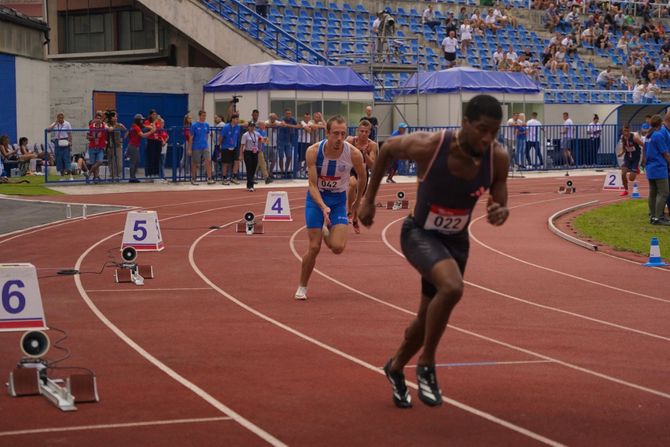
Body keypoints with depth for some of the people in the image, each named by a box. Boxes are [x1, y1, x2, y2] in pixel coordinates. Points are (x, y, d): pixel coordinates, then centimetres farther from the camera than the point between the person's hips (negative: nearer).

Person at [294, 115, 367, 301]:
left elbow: (363, 178, 2)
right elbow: (312, 184, -21)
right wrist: (323, 206, -37)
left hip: (338, 200, 1)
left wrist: (357, 201, 15)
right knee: (314, 247, -5)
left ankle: (327, 231, 23)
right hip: (316, 198, -1)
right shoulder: (313, 151, -22)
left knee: (338, 247, -14)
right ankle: (302, 287, 16)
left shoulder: (354, 154, -19)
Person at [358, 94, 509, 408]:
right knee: (452, 287, -33)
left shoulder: (498, 159, -18)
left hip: (456, 240, 5)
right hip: (420, 235, -5)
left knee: (428, 317, 17)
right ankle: (426, 366, -13)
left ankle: (396, 367, 48)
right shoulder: (427, 146, -27)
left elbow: (500, 205, -5)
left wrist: (500, 213, -30)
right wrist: (368, 199, 0)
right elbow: (388, 149, -6)